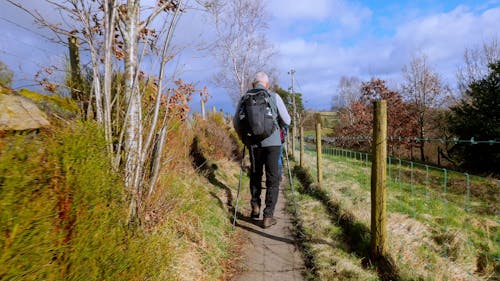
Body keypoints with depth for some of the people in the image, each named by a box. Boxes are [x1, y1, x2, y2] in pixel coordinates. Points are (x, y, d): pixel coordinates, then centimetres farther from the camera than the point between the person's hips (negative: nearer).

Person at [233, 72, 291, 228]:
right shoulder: (274, 97, 0)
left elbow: (236, 124, 8)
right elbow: (287, 121, 3)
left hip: (254, 143, 2)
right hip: (272, 142, -2)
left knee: (255, 175, 22)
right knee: (273, 179, 5)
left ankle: (255, 206, 20)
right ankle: (268, 216, 4)